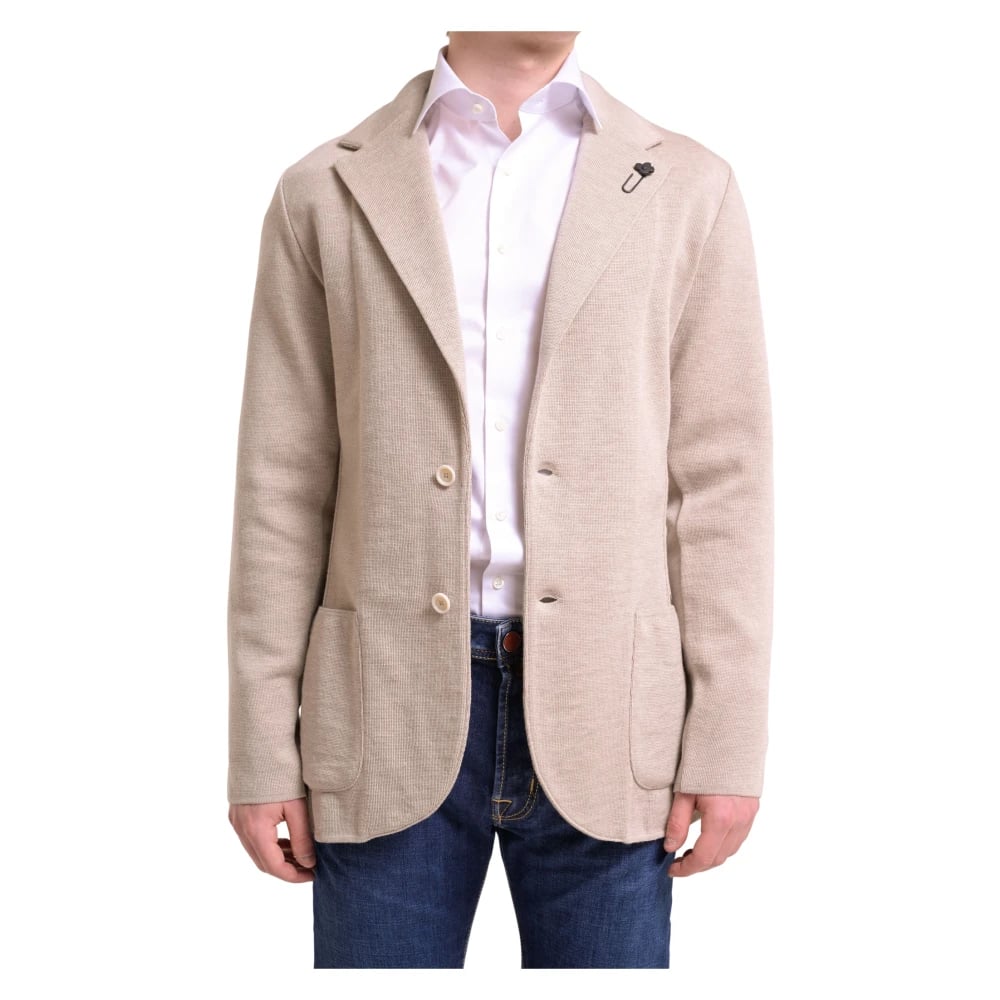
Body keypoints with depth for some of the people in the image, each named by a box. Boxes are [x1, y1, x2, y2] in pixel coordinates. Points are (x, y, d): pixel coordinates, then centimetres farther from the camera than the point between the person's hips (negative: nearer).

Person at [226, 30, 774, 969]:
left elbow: (720, 482, 3)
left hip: (602, 715, 1)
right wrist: (264, 752, 1)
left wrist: (729, 742, -2)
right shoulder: (326, 192, 5)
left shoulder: (687, 188, 5)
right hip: (390, 711, 0)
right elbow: (283, 488, 4)